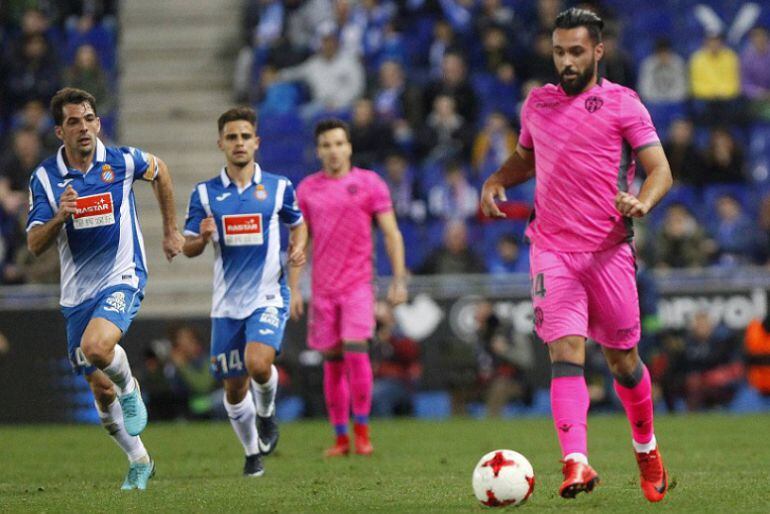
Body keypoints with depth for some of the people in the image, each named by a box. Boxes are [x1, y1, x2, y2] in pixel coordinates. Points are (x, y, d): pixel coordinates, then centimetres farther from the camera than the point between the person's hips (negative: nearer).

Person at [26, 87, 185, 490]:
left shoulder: (122, 161, -7)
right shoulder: (45, 178, -5)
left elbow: (160, 172, 16)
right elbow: (35, 245, -9)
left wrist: (171, 231, 19)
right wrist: (60, 216, -28)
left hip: (122, 278, -3)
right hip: (77, 292, 3)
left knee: (96, 346, -32)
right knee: (101, 389, 7)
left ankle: (130, 388, 0)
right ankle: (138, 461, 27)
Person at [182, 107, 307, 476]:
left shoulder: (278, 187, 2)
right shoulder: (205, 193, 3)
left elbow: (298, 223, 18)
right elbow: (188, 248, 5)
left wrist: (299, 246, -3)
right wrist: (202, 238, -18)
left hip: (268, 296, -2)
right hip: (227, 302, 2)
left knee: (258, 362, -26)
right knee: (234, 388, 6)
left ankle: (266, 414, 6)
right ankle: (253, 452, 28)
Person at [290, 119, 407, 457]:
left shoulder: (369, 183, 2)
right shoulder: (307, 189, 9)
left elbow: (391, 232, 2)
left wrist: (399, 279, -6)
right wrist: (293, 289, 6)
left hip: (358, 283, -3)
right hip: (323, 287, 3)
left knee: (355, 350, -16)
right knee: (332, 360, 4)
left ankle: (362, 430, -6)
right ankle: (341, 437, 11)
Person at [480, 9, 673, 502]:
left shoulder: (623, 104, 0)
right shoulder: (538, 103, 12)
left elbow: (661, 170, -3)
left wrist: (642, 201, -24)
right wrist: (497, 180, 9)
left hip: (609, 252, -2)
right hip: (552, 251, 2)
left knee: (622, 358, 9)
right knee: (566, 351, -15)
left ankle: (647, 449, 33)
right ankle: (577, 463, -26)